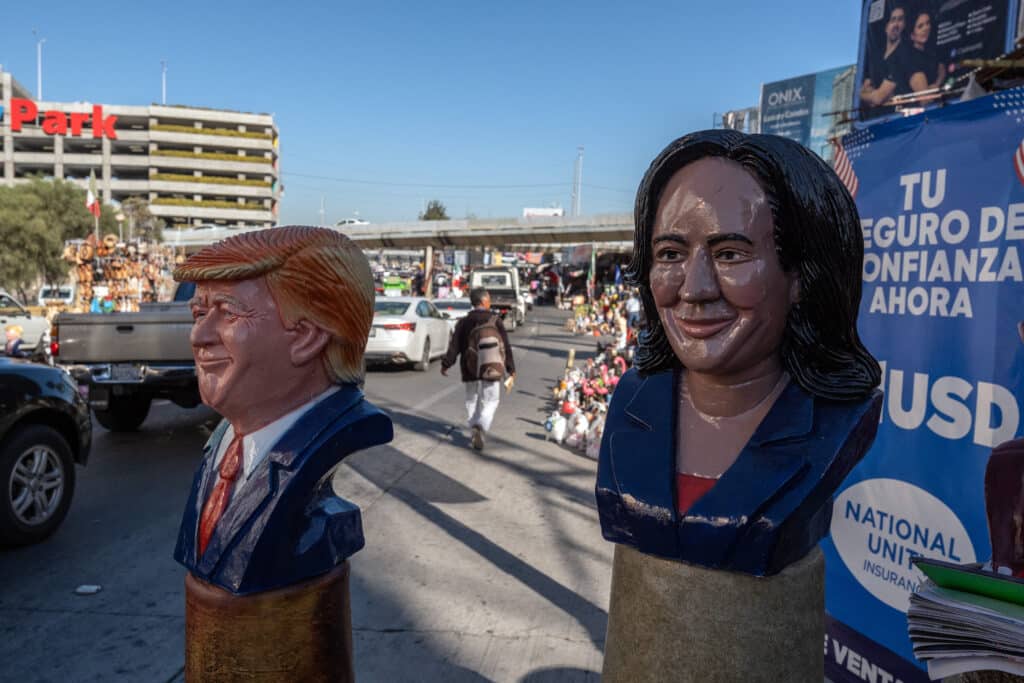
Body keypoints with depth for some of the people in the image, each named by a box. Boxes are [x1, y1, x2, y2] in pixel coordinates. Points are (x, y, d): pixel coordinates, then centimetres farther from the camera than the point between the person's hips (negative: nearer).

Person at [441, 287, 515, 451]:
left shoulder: (464, 322, 3)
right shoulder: (495, 320, -5)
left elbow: (454, 346, 1)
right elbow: (505, 346, -3)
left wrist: (446, 364, 9)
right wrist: (510, 368, 4)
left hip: (470, 370, 3)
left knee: (472, 401, 17)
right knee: (490, 401, 4)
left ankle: (474, 430, 17)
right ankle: (480, 428, -18)